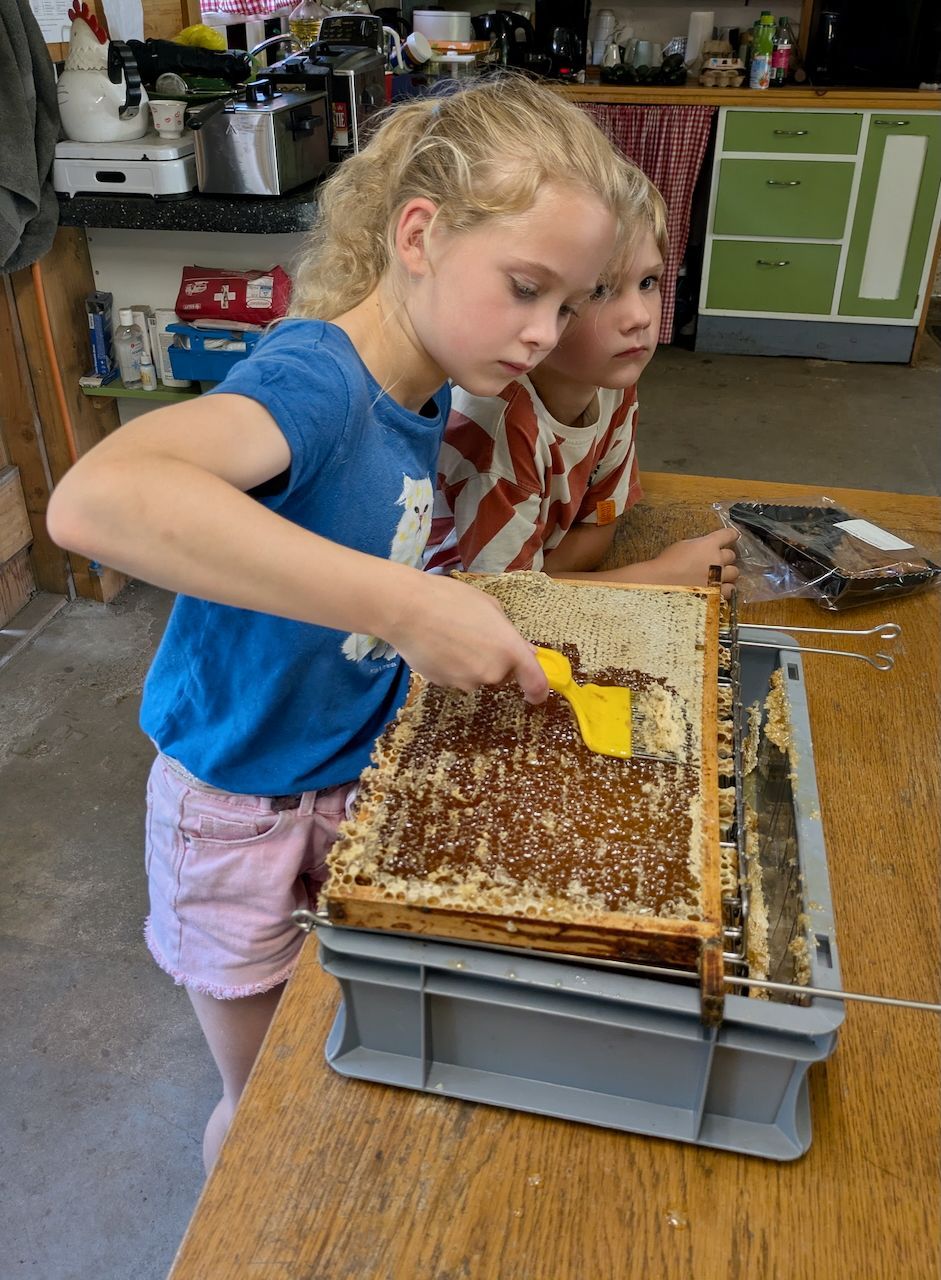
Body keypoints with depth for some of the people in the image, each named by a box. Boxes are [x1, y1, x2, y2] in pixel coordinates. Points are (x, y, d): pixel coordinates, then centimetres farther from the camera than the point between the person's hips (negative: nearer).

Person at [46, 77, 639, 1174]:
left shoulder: (423, 391, -7)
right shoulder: (317, 375, -33)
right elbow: (94, 499, -53)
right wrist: (402, 604, -52)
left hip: (356, 777, 6)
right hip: (238, 805, -6)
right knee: (262, 1098, 22)